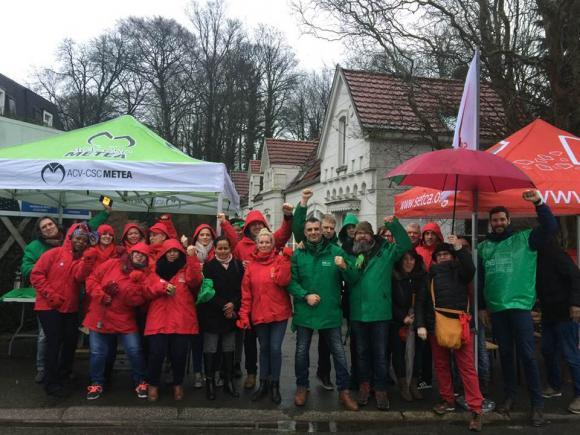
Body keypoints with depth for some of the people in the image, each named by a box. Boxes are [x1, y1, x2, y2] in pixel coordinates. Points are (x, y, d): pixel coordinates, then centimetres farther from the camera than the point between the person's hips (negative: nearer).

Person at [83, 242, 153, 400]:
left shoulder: (145, 275, -3)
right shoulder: (111, 264, 0)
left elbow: (137, 299, -11)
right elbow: (92, 279, 0)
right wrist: (101, 295, -12)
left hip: (124, 320, -1)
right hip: (99, 317, 1)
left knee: (135, 351, -6)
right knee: (98, 352, 9)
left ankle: (141, 382, 13)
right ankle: (96, 383, 29)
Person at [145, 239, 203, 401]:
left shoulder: (187, 269, 8)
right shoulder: (156, 270, 13)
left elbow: (194, 282, -13)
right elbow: (147, 292, 6)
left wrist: (192, 260, -23)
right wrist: (162, 287, -13)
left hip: (182, 320, -1)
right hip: (159, 320, 1)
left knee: (179, 355, 4)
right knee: (156, 354, -3)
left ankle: (178, 385, 26)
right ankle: (153, 385, 20)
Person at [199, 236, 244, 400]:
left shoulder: (238, 265, 5)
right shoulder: (209, 266, -2)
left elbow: (242, 288, 3)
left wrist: (233, 304, -12)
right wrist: (223, 307, -12)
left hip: (232, 314, 3)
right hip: (211, 315, -2)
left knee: (229, 349, 10)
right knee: (210, 350, 1)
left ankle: (229, 382, 21)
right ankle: (210, 383, 13)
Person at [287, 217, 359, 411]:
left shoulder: (335, 251, -2)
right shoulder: (298, 254, 0)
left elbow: (353, 279, -4)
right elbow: (291, 282, -3)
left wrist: (345, 267, -24)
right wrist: (305, 295, -17)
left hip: (330, 312, -1)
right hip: (304, 312, 1)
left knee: (339, 352, 6)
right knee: (301, 351, 13)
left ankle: (344, 391, 22)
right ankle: (302, 387, 33)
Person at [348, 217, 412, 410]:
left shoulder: (385, 251, 0)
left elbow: (405, 245, -11)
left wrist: (394, 224, -19)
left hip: (380, 312, -2)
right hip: (357, 313, 2)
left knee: (380, 354, 7)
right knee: (362, 352, 16)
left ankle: (381, 389, 20)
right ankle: (364, 385, 31)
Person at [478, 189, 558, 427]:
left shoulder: (525, 238, 2)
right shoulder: (483, 246, 10)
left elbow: (551, 227, -13)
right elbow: (479, 279, 13)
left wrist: (539, 203, -24)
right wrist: (482, 306, 11)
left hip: (520, 305, -3)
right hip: (496, 308, 4)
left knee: (527, 354, -3)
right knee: (505, 353, 12)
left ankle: (537, 404, 8)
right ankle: (509, 395, 26)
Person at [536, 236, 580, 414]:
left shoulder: (556, 254, -14)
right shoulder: (539, 259, 11)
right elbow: (538, 285, 19)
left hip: (564, 312, -8)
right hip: (548, 313, 8)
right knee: (548, 350, 14)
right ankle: (555, 386, 28)